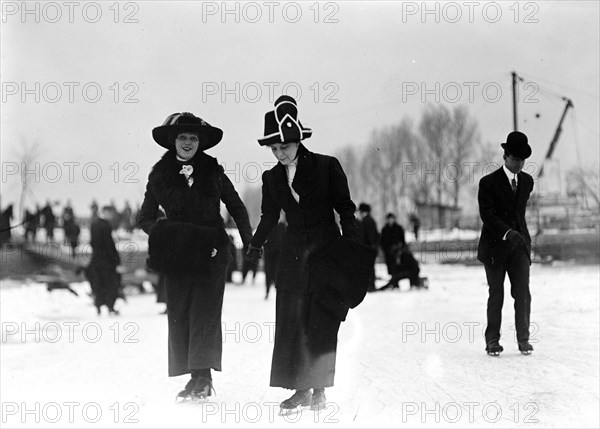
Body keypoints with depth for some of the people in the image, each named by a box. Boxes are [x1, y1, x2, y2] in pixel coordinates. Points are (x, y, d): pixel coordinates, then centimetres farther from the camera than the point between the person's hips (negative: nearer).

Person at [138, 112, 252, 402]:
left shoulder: (213, 171, 5)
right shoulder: (160, 175, 7)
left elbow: (236, 207, 13)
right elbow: (146, 217, 10)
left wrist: (250, 243, 9)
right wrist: (161, 231, -11)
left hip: (210, 253, -2)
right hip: (177, 255, 2)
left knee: (205, 313, -11)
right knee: (179, 315, -3)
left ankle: (202, 377, -12)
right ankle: (200, 379, 2)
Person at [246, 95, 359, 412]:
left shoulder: (327, 166, -5)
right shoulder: (272, 177, 7)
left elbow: (345, 209, -3)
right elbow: (269, 217, 16)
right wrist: (255, 245, 4)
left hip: (327, 253, -3)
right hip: (294, 255, 3)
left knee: (322, 324, -4)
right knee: (291, 324, -3)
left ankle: (318, 389, 4)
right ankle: (300, 389, 3)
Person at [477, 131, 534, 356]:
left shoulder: (527, 181, 9)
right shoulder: (488, 183, -8)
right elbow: (486, 214, -18)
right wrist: (507, 232, -29)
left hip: (519, 246, 3)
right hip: (495, 247, -3)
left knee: (523, 293, -5)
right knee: (496, 295, 3)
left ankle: (523, 339, 4)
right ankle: (492, 340, 12)